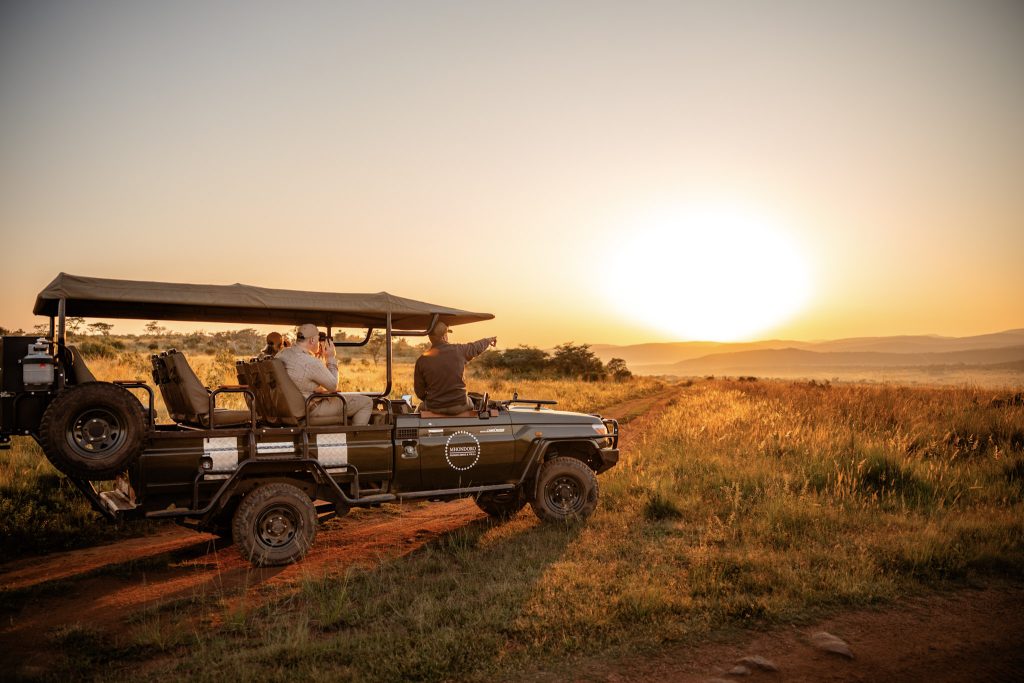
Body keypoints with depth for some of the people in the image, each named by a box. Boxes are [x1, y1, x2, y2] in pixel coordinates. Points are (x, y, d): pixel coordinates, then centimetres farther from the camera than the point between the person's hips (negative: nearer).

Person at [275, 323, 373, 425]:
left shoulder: (281, 353, -3)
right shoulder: (312, 363, -28)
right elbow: (333, 386, -13)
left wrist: (314, 354, 7)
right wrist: (331, 358, -6)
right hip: (312, 410, -9)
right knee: (366, 402, -5)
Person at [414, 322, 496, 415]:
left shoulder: (422, 360, -9)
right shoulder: (459, 350, -10)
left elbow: (419, 391, 0)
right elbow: (476, 347, 13)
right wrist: (489, 340, 35)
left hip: (434, 408, 0)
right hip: (459, 407, 0)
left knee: (421, 407, 33)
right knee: (469, 403, 34)